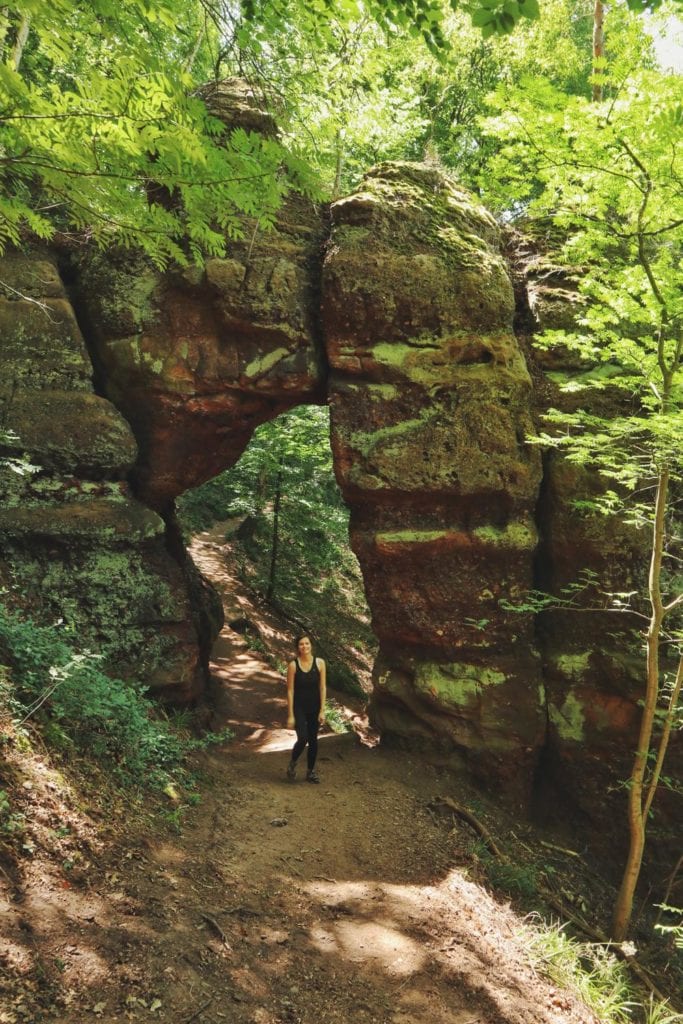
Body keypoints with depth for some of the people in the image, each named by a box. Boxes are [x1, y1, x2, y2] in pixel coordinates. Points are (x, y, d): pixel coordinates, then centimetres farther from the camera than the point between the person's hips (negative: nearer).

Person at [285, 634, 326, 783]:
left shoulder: (319, 663, -5)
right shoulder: (293, 665, -10)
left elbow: (322, 687, -2)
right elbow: (290, 691, -8)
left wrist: (322, 710, -5)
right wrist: (290, 715, -9)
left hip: (314, 708, 2)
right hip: (299, 707, -2)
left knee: (313, 740, 8)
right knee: (302, 739, -15)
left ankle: (311, 771, 26)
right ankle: (292, 763, 14)